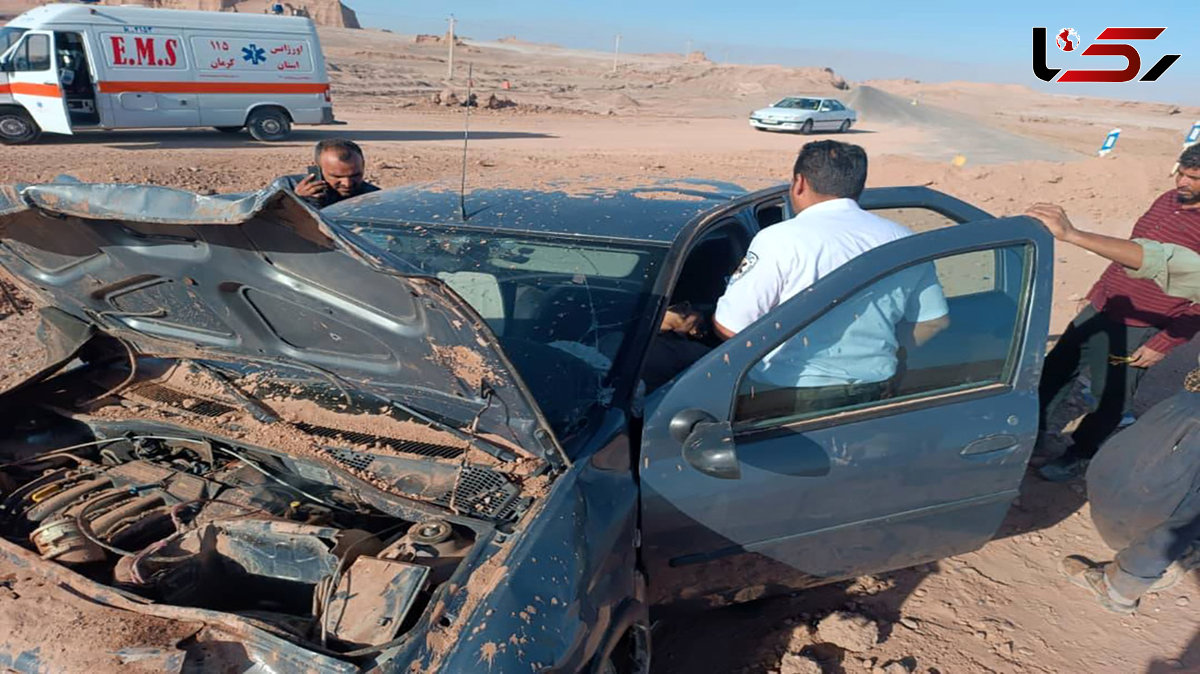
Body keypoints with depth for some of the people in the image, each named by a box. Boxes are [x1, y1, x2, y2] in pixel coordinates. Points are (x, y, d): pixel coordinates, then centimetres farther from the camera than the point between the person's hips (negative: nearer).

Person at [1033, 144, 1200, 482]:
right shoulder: (1166, 201, 5)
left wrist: (1163, 344, -19)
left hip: (1135, 332, -7)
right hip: (1099, 310, 8)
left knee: (1111, 399, 7)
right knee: (1054, 371, 16)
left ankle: (1078, 457, 27)